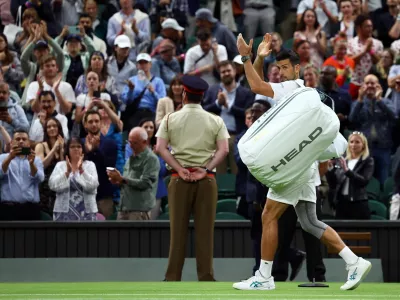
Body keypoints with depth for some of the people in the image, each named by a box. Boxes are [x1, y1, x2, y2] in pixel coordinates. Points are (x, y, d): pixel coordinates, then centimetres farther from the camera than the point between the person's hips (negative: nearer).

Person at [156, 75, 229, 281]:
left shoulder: (170, 119, 7)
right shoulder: (215, 121, 7)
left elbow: (160, 148, -4)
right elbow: (223, 150, -5)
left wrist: (180, 169, -8)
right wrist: (206, 169, -8)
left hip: (179, 179, 0)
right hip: (207, 179, 0)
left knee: (178, 230, 2)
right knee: (205, 231, 1)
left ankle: (173, 278, 2)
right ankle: (205, 277, -1)